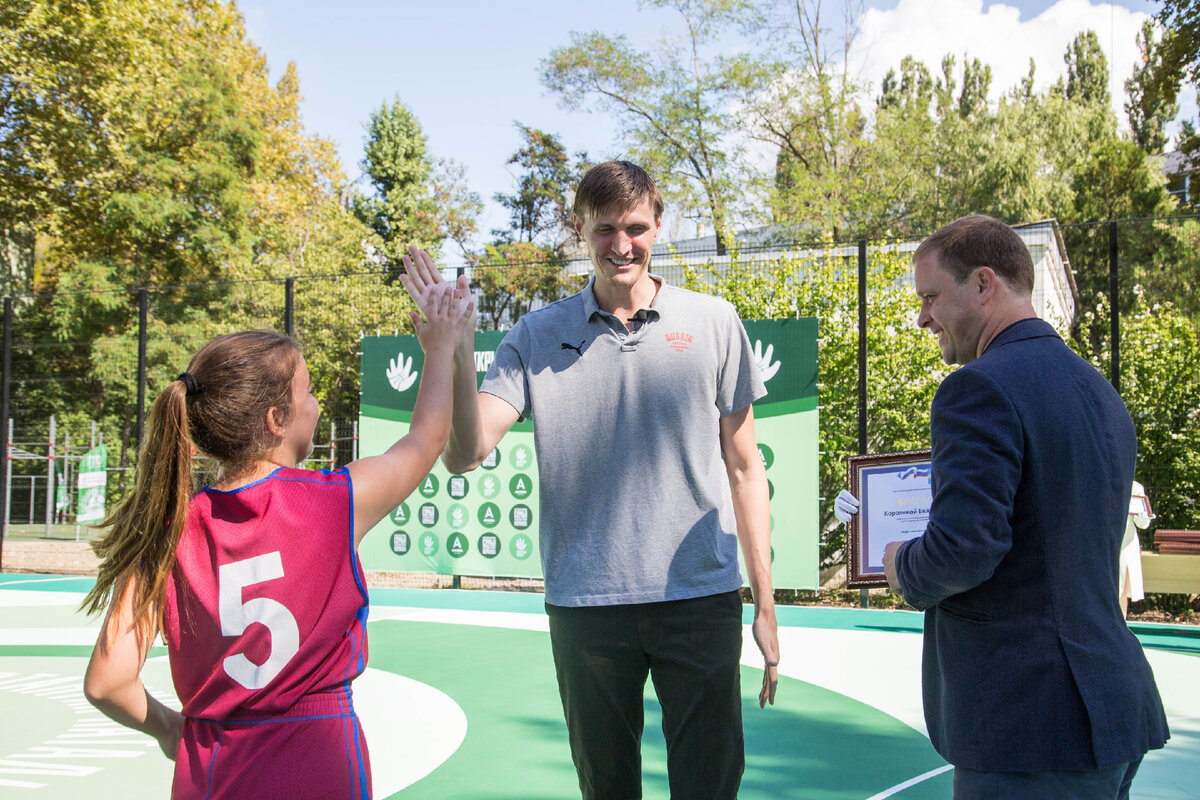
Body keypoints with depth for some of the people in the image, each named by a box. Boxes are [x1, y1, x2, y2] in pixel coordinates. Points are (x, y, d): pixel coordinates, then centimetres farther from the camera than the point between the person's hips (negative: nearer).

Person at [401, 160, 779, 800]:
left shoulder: (714, 323, 2)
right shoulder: (536, 337, 3)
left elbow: (744, 467, 7)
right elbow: (463, 455, -6)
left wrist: (764, 604, 6)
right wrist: (456, 350, -21)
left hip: (701, 598, 0)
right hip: (583, 604, 1)